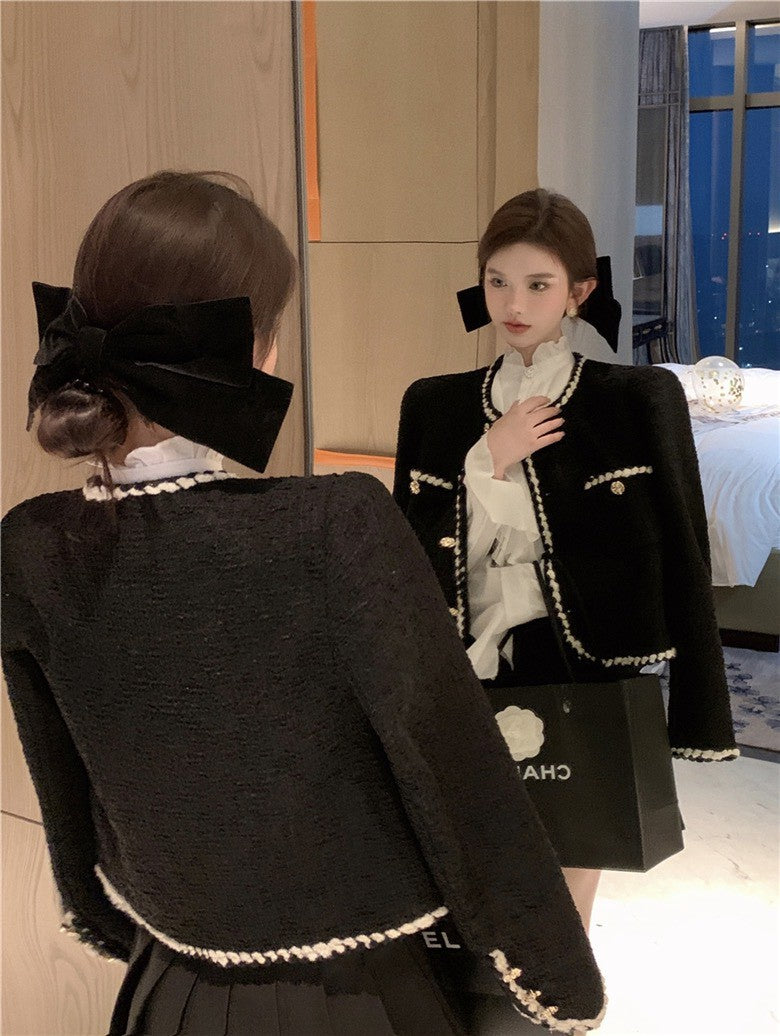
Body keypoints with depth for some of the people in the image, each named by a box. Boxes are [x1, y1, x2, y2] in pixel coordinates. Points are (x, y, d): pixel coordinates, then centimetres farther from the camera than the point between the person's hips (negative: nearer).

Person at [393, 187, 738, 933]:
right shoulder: (435, 406, 3)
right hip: (470, 682, 3)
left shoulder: (640, 401, -6)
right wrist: (487, 462, -11)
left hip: (586, 680, -3)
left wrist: (699, 720, -5)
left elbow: (684, 566, -4)